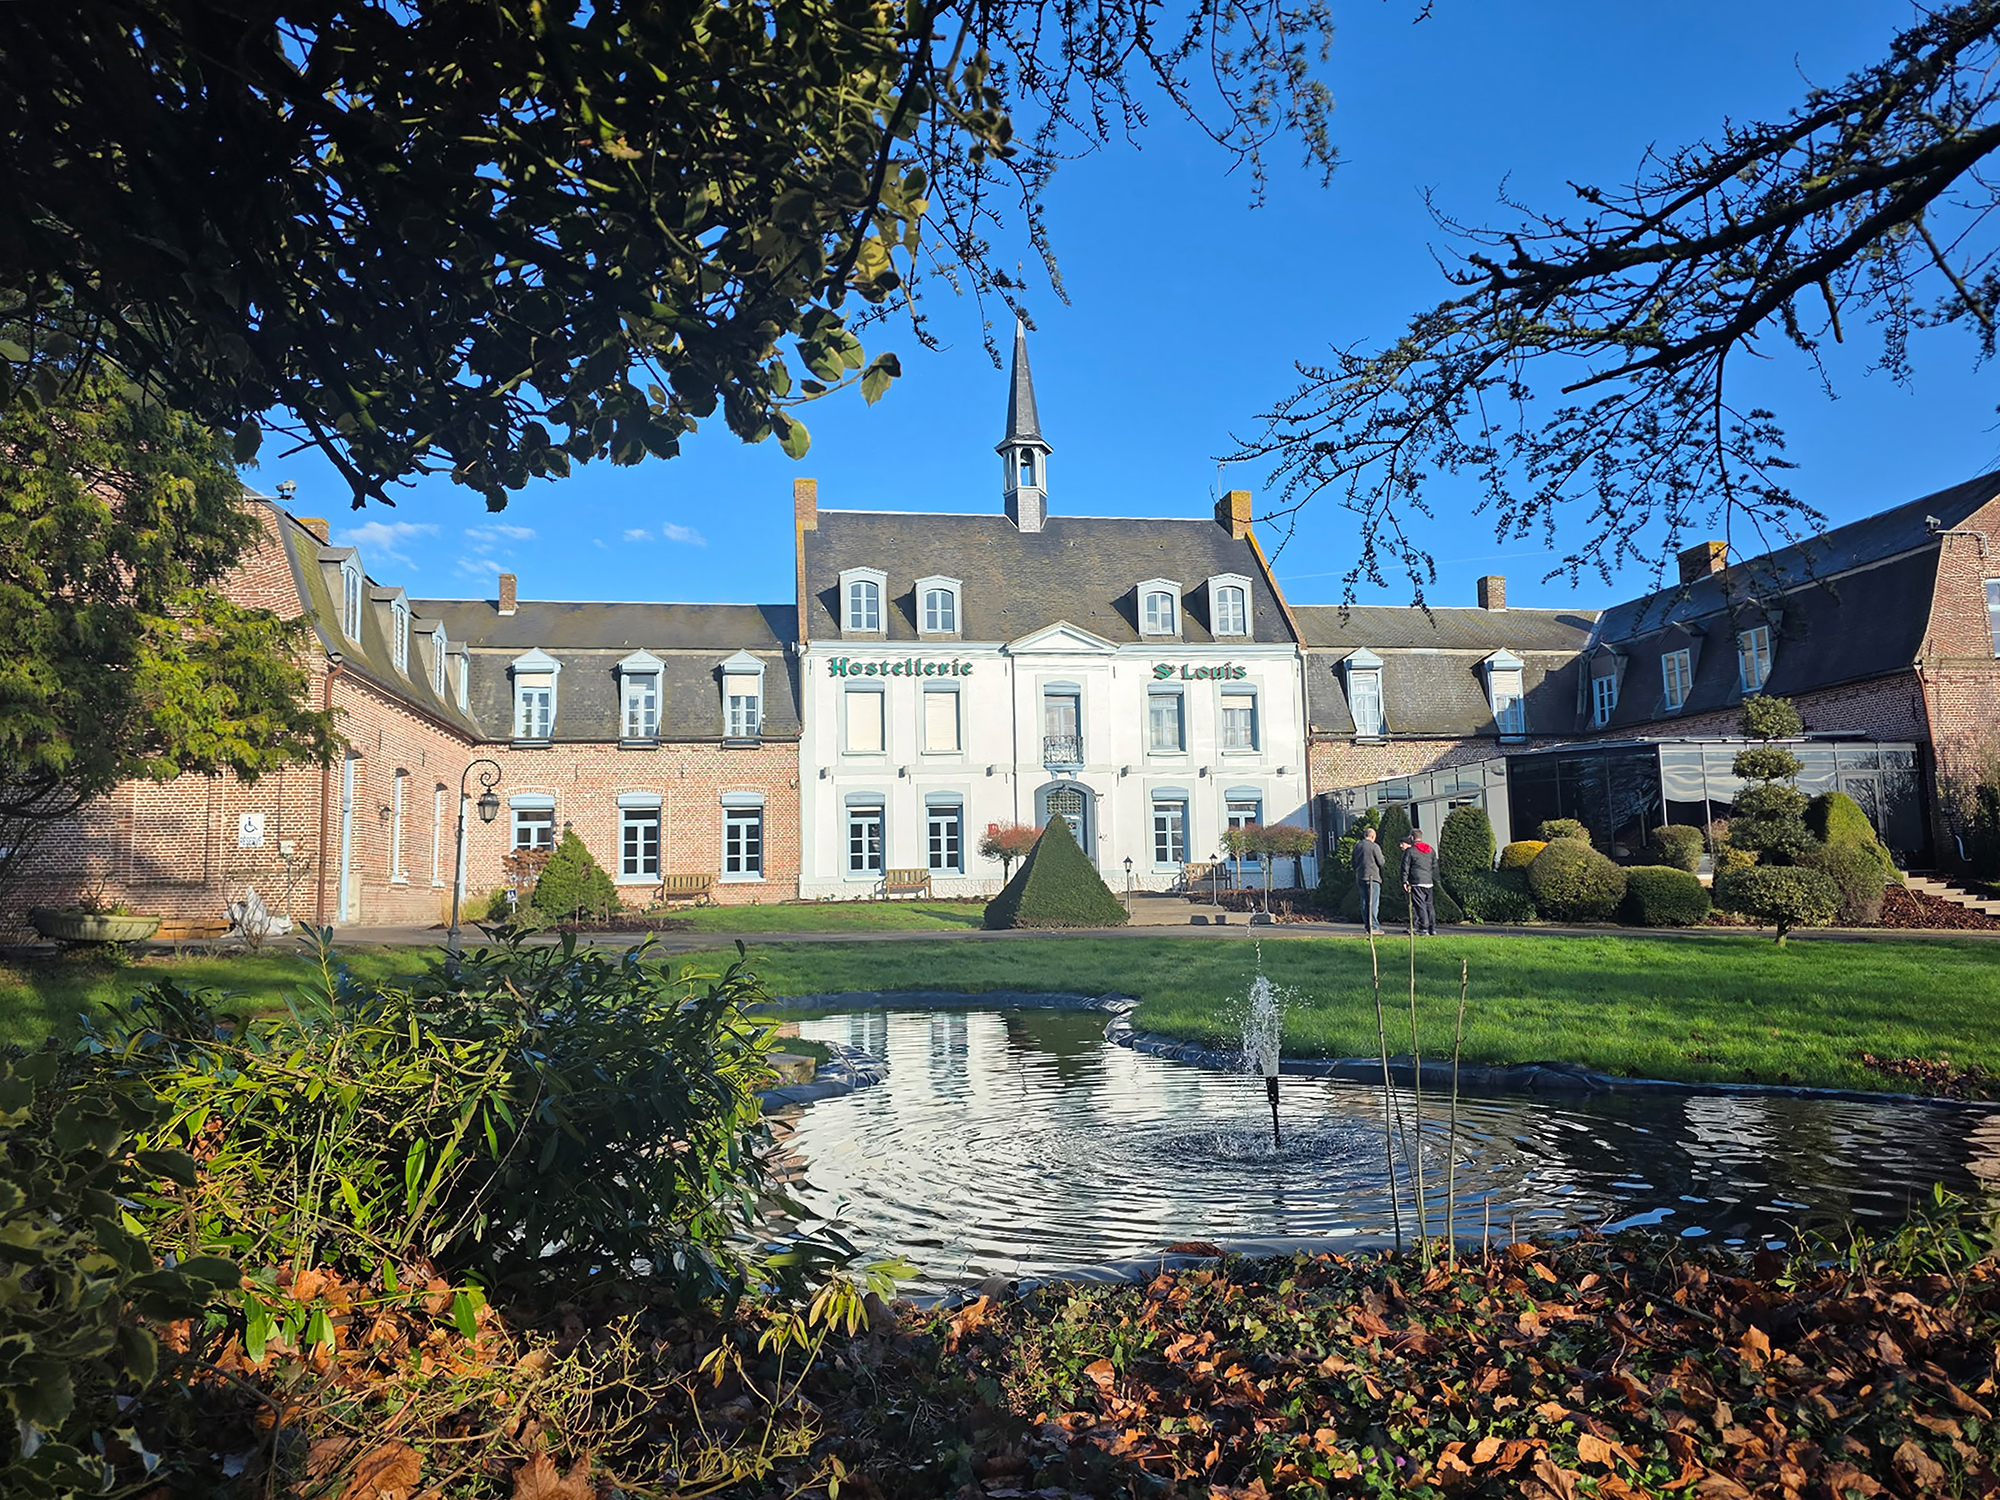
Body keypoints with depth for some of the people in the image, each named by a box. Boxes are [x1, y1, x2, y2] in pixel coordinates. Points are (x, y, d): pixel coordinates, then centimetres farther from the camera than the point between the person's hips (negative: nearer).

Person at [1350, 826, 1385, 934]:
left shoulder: (1357, 846, 12)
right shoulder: (1374, 846, -9)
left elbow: (1353, 862, 17)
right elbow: (1381, 862, -6)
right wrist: (1384, 858, 15)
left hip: (1360, 877, 7)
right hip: (1372, 877, -7)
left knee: (1364, 902, 10)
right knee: (1373, 902, -5)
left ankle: (1367, 925, 11)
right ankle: (1374, 926, -9)